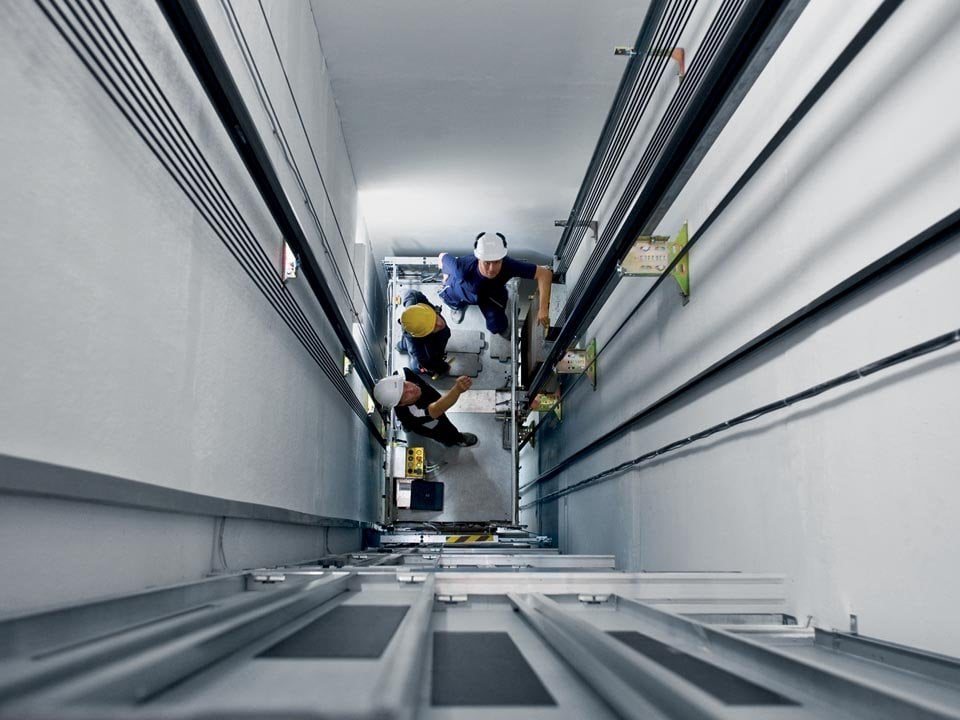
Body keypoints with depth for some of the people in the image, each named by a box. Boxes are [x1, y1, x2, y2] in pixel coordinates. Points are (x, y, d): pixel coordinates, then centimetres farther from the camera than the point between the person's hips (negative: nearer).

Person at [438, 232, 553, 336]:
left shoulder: (508, 265, -47)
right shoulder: (463, 267, -47)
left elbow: (544, 273, -44)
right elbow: (443, 256, -25)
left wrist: (543, 309, -51)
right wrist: (446, 278, -3)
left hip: (491, 294, 0)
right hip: (462, 291, 0)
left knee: (497, 327, -6)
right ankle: (460, 305, 59)